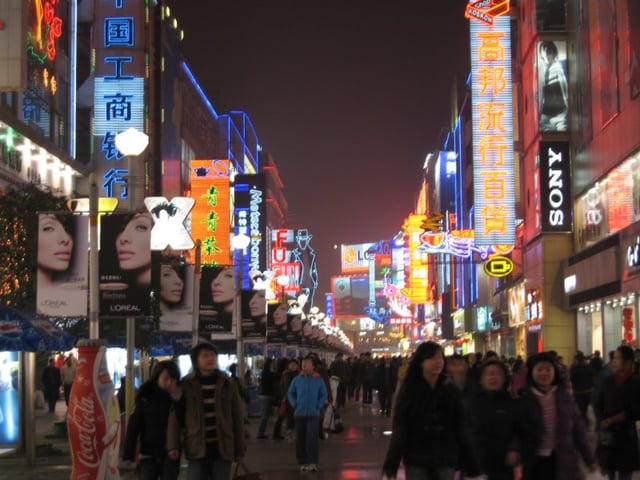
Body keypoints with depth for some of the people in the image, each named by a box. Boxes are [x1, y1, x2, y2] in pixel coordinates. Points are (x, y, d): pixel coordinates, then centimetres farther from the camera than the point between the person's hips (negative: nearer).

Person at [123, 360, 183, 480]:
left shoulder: (178, 396, -1)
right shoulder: (146, 396, -3)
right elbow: (134, 424, -4)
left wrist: (178, 401, -20)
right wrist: (128, 452, -10)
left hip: (170, 453, 1)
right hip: (149, 453, 0)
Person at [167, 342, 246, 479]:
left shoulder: (227, 383, 4)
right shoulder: (186, 385, 1)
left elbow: (237, 417, 6)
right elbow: (175, 415, 0)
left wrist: (240, 449, 4)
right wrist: (173, 446, -9)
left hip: (222, 449, 1)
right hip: (197, 449, -1)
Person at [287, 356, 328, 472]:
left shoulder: (318, 380, 0)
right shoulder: (297, 380, 3)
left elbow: (323, 394, 9)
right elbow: (290, 393, 14)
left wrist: (319, 406, -1)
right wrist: (294, 405, 2)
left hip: (313, 414, -2)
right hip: (299, 414, 2)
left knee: (312, 438, -11)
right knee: (300, 439, 5)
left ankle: (313, 462, -7)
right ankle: (302, 462, 15)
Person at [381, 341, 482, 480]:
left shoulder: (450, 391, 3)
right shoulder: (410, 391, -3)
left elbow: (462, 429, 2)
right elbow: (399, 429, -6)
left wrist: (472, 466, -2)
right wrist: (389, 467, -12)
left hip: (445, 460, 2)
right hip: (416, 461, -1)